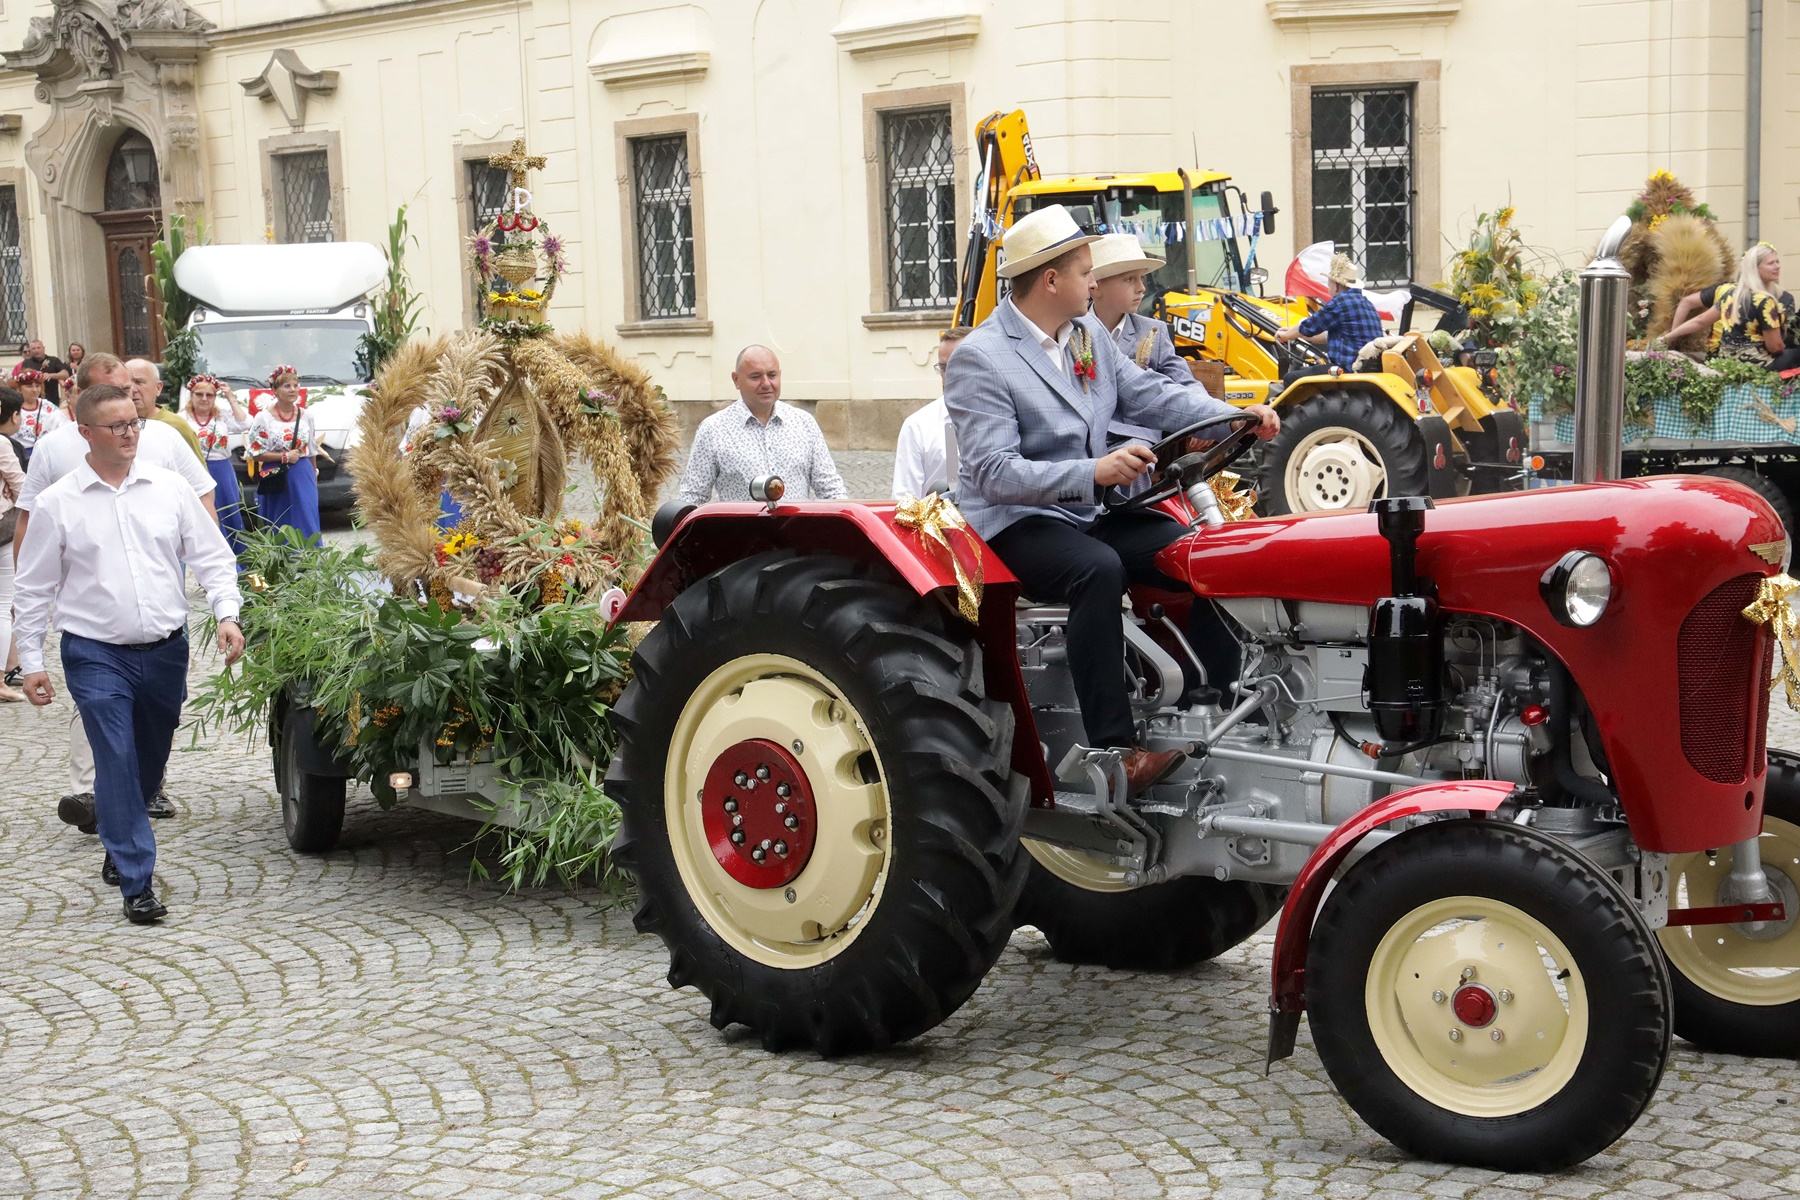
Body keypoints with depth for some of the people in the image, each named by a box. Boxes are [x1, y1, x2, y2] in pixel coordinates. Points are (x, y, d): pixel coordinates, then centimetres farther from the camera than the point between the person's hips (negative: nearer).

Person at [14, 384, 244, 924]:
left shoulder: (169, 488, 3)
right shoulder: (57, 503, -2)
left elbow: (212, 558, 6)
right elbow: (36, 589, 4)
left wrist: (228, 615, -9)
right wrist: (31, 661, 2)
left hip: (166, 651, 3)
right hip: (96, 656, -3)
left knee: (150, 762, 15)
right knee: (117, 764, -9)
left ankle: (120, 845, 39)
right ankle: (137, 884, -5)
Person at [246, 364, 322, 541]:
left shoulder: (306, 416, 6)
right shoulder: (263, 418, -5)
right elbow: (254, 453, -7)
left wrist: (313, 476, 17)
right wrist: (284, 457, -13)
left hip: (303, 478, 3)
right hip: (276, 480, -2)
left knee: (307, 526, -1)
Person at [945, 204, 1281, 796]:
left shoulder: (1088, 332, 9)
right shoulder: (978, 359, -15)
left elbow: (1151, 395, 12)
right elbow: (996, 474, -23)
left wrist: (1238, 416, -3)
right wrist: (1094, 472, -34)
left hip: (1090, 509, 8)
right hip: (1015, 520, -8)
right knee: (1099, 568, -36)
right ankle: (1114, 749, -33)